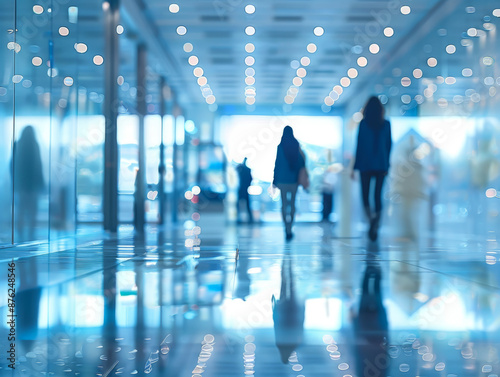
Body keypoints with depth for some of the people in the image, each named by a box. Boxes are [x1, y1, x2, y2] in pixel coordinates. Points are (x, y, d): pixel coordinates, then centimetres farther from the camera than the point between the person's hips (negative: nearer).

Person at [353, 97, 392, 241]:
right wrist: (387, 164, 14)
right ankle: (375, 228, 2)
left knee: (365, 194, 6)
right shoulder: (386, 124, 2)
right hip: (381, 164, 2)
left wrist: (356, 166, -1)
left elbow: (359, 145, -5)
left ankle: (371, 217, -22)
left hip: (366, 164, -2)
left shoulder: (363, 124, -6)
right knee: (378, 195, 8)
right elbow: (389, 145, 6)